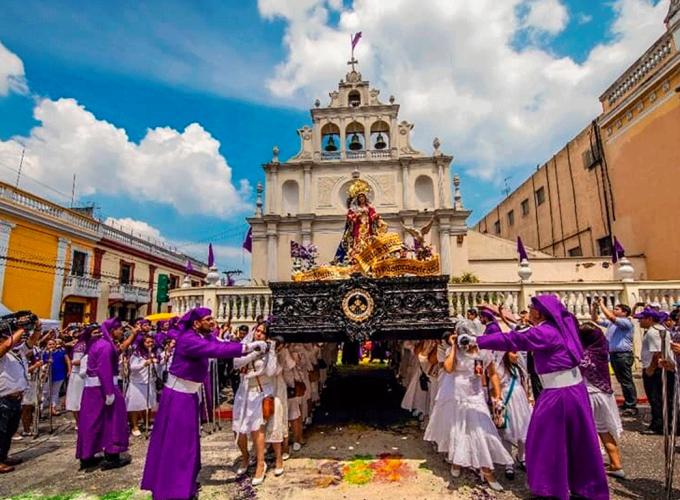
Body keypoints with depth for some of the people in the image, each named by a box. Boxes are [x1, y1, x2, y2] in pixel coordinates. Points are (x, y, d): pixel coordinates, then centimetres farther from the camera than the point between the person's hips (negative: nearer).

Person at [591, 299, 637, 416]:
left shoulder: (626, 322, -9)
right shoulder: (611, 323, 16)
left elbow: (610, 317, -23)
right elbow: (596, 319, 20)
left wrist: (602, 305, -15)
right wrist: (594, 307, 7)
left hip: (623, 355, -9)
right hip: (613, 354, 9)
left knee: (627, 381, -3)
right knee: (622, 381, 15)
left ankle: (632, 406, 3)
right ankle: (627, 403, 24)